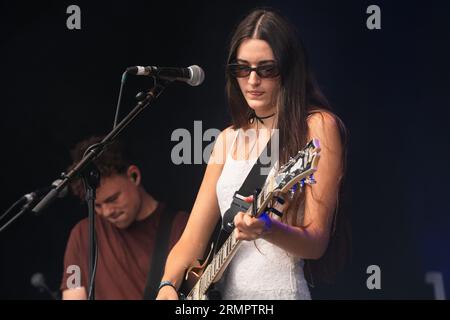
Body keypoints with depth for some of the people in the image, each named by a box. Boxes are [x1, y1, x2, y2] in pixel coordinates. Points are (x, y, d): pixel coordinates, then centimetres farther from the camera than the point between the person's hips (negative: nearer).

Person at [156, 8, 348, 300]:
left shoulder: (318, 127, -2)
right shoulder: (230, 139, 13)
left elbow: (316, 242, -7)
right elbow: (192, 239, 9)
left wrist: (267, 230, -24)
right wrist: (168, 286, -8)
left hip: (281, 290, -4)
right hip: (222, 290, 4)